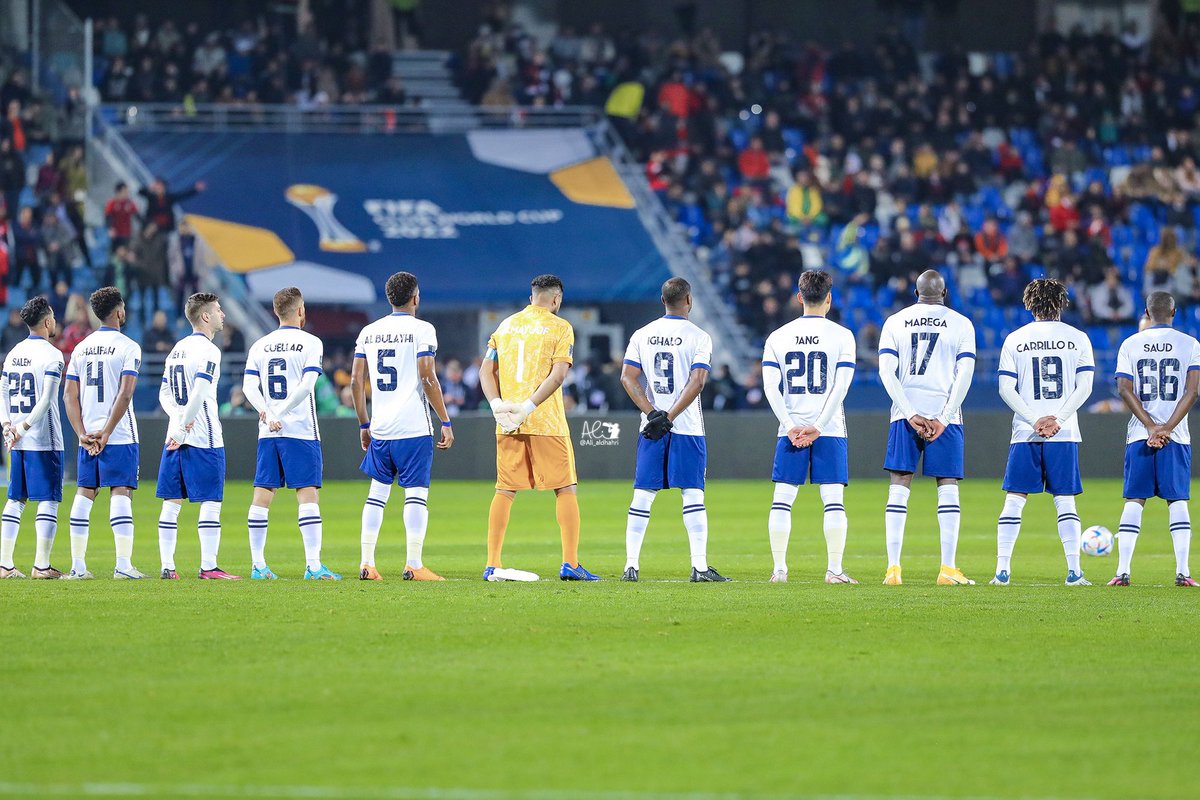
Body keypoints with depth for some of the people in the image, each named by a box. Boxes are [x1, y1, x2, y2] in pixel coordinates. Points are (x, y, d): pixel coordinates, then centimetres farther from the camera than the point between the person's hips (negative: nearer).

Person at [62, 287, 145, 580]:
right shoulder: (127, 347, -5)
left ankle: (78, 566, 5)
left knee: (84, 494, 7)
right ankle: (123, 565, -12)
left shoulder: (81, 348, 11)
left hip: (88, 437, 5)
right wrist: (106, 433, -12)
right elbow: (125, 393, -14)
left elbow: (70, 396, 6)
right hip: (120, 436, -5)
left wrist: (83, 434, 1)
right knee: (120, 493, -6)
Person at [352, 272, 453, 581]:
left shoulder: (369, 332, 10)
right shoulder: (421, 329, -5)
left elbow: (356, 381, 10)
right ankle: (413, 565, -7)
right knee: (416, 494, -2)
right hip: (414, 428, -5)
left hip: (379, 428, 5)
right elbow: (428, 379, -12)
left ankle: (367, 564, 6)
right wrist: (446, 422, -6)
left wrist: (364, 424, 18)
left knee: (377, 493, 10)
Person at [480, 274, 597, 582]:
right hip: (547, 422, -4)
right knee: (565, 489, 3)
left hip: (507, 425, 4)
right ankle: (570, 563, -2)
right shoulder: (560, 327, -1)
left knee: (504, 490, 7)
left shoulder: (506, 325, 13)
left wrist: (497, 404, -5)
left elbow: (487, 370, 6)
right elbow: (559, 373, -13)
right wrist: (529, 407, -15)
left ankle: (492, 565, 4)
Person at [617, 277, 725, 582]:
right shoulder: (698, 337, -4)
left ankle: (631, 565, 3)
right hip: (687, 428, -3)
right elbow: (696, 381, -13)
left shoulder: (642, 335, 6)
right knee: (693, 494, -1)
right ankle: (699, 567, -6)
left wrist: (653, 414, -6)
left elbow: (627, 377, -1)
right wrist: (668, 417, -12)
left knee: (643, 495, 5)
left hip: (651, 429, 3)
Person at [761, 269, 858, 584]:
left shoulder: (778, 337, 6)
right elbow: (841, 386, -9)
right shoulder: (841, 336, -1)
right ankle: (834, 569, -5)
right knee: (834, 501, 0)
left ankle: (779, 568, 2)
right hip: (830, 431, -2)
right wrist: (817, 426, -9)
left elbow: (770, 386, -2)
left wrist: (791, 426, -5)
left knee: (782, 500, 5)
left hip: (790, 431, 2)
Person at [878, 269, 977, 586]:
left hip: (905, 413, 1)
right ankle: (948, 569, -3)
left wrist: (911, 414, -7)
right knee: (948, 487, 3)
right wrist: (943, 419, -8)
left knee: (899, 487, 3)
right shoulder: (960, 324, 4)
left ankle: (893, 568, -4)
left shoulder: (895, 322, 8)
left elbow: (886, 371, -3)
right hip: (944, 413, -1)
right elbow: (965, 373, -5)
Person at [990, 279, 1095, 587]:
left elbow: (1006, 389, -2)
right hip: (1064, 434, 0)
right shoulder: (1077, 338, 4)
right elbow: (1085, 386, -2)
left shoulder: (1015, 339, 4)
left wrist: (1034, 420, -6)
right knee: (1065, 501, 3)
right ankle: (1074, 570, -2)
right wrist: (1057, 419, -7)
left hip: (1025, 433, 0)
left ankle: (1002, 569, -3)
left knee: (1014, 500, 3)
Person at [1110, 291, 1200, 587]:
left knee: (1134, 500, 3)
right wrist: (1166, 428, -9)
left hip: (1139, 436, 1)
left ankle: (1122, 571, -3)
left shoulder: (1130, 345, 5)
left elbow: (1125, 390, -4)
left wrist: (1151, 427, -7)